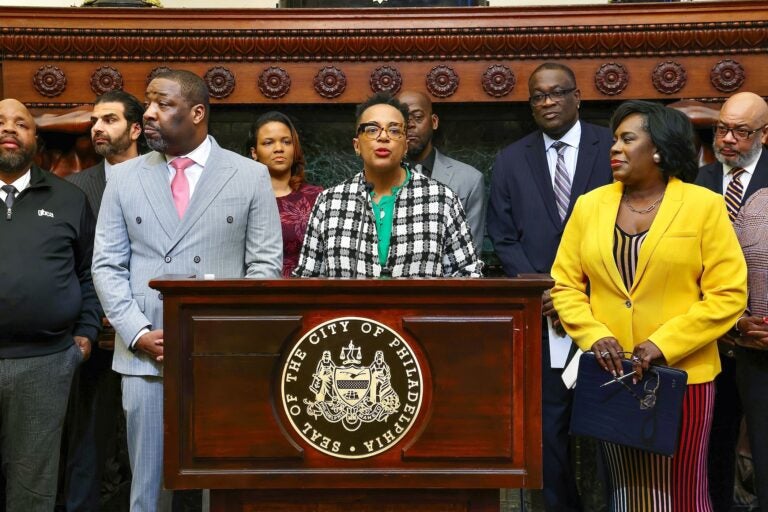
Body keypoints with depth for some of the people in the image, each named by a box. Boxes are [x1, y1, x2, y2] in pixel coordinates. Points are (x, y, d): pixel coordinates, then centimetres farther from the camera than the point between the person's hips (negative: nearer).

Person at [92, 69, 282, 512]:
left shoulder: (250, 176, 3)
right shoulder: (125, 179, 9)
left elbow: (266, 264, 2)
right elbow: (107, 266, 7)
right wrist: (139, 334, -6)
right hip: (146, 357, 2)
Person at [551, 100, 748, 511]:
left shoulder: (704, 205, -4)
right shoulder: (589, 205, 5)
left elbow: (728, 294, -8)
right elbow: (564, 284, 6)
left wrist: (663, 344, -16)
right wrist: (594, 336, -11)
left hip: (682, 375, -2)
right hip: (609, 376, 3)